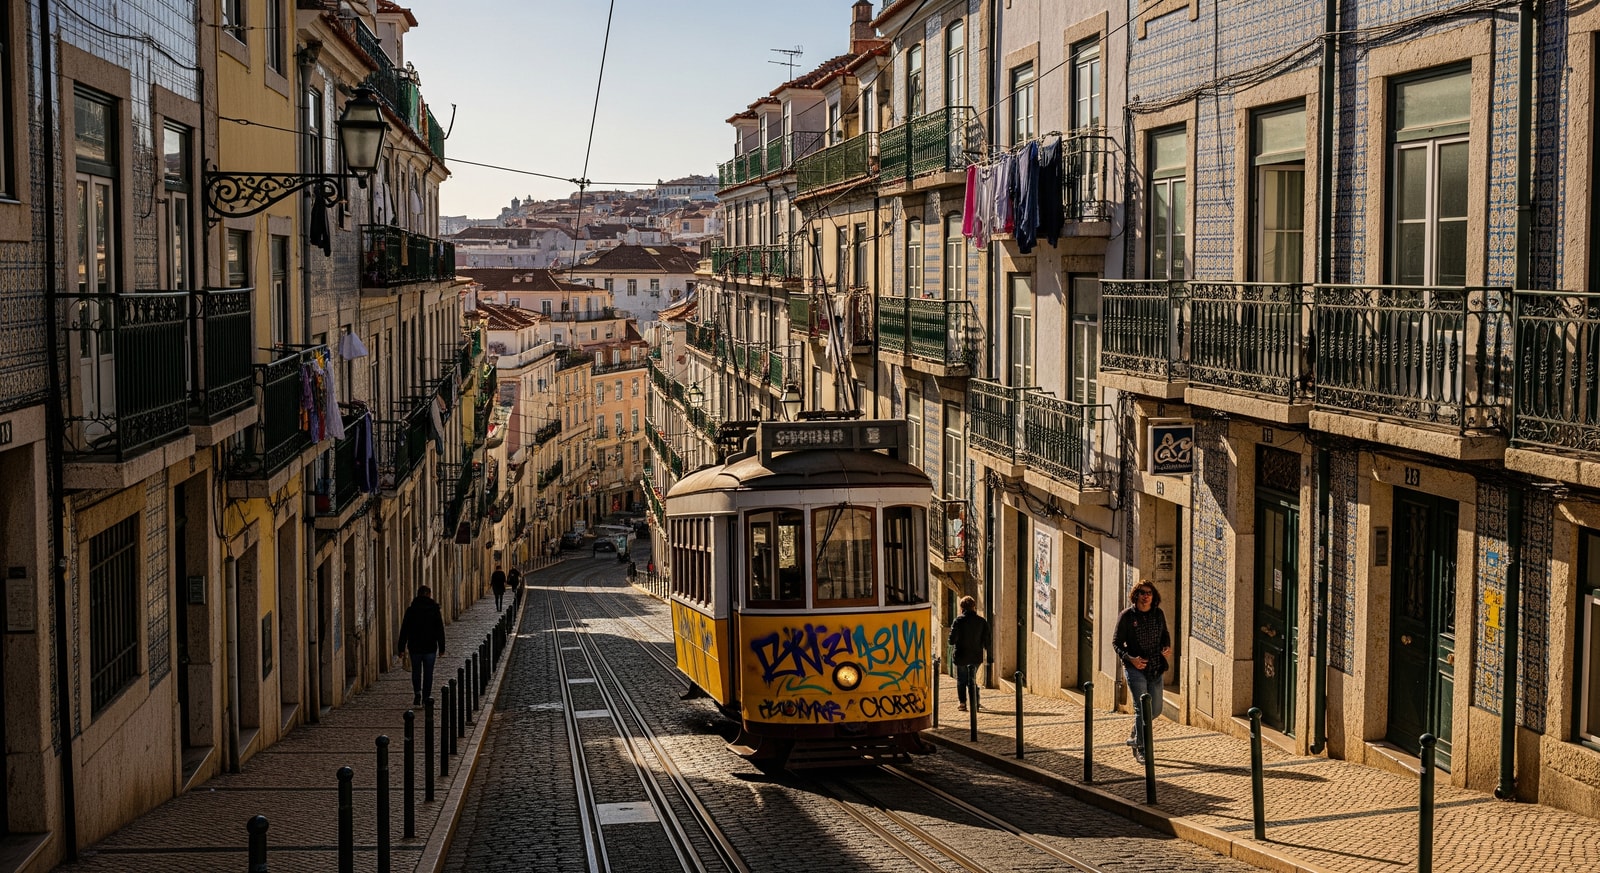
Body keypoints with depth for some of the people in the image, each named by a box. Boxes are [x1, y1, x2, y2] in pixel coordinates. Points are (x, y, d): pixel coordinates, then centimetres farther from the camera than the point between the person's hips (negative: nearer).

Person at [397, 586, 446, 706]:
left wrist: (402, 648, 5)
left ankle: (417, 692, -5)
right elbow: (440, 631, 0)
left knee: (416, 671, 13)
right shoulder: (435, 610, -2)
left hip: (414, 647, 0)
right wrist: (441, 648, 5)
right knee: (428, 673, 7)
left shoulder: (411, 610, -1)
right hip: (430, 647, 0)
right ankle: (426, 697, 6)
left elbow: (404, 630, 0)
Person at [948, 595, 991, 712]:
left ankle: (963, 703, 12)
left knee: (961, 680, 15)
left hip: (961, 656, -2)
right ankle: (975, 704, 9)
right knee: (972, 680, 16)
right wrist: (990, 656, 5)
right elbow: (987, 642, -4)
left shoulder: (958, 621, -11)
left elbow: (952, 640, -14)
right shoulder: (982, 621, -4)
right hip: (976, 656, 2)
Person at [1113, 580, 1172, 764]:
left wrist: (1167, 647, -2)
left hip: (1155, 668, 5)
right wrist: (1130, 658, -19)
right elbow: (1116, 642, -4)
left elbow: (1165, 635, 20)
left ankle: (1135, 737, 36)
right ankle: (1141, 750, -2)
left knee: (1156, 709, 10)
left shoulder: (1158, 614, 5)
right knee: (1142, 708, -11)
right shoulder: (1127, 616, -8)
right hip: (1135, 667, -5)